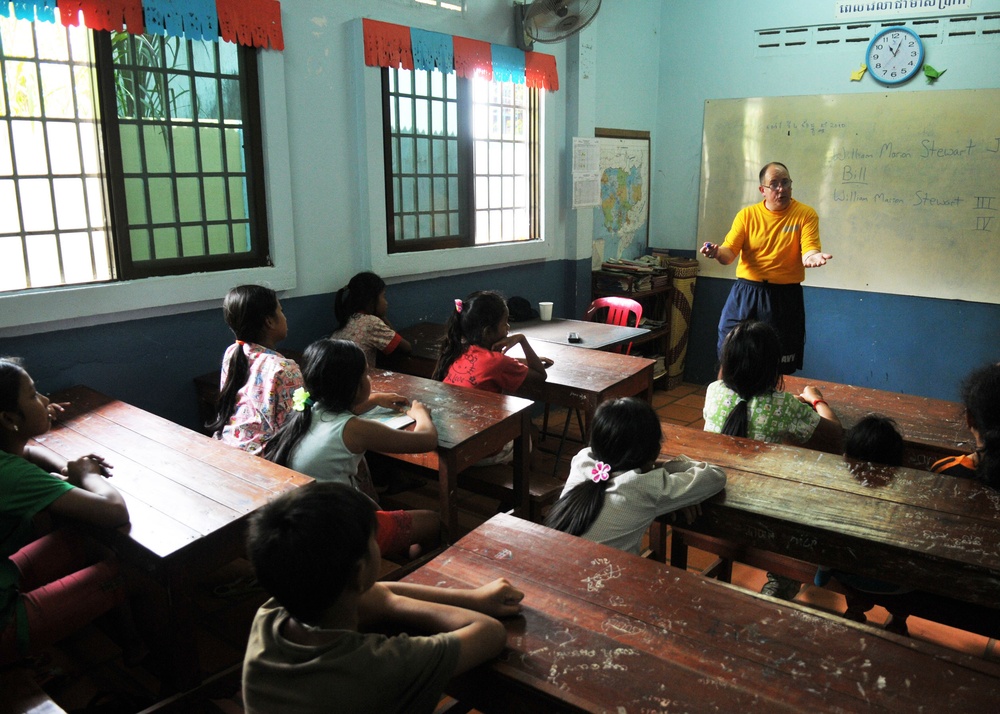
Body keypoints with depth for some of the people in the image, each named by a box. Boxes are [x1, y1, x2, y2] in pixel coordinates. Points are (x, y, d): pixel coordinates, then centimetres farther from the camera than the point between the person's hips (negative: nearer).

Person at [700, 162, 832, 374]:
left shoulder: (805, 214, -2)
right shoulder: (746, 215, 3)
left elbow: (809, 250, -12)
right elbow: (729, 252, -3)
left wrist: (812, 256, -36)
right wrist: (717, 252, -27)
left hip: (785, 297, -1)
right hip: (745, 293, 1)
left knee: (780, 368, 7)